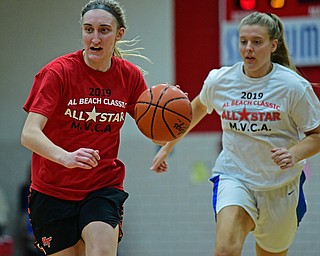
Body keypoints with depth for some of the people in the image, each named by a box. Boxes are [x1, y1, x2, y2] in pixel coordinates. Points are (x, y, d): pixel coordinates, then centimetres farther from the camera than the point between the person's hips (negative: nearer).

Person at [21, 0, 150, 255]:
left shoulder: (130, 76, -1)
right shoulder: (58, 72, -14)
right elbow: (29, 134, -24)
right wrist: (66, 157, -44)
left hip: (104, 188, 1)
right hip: (53, 191, -1)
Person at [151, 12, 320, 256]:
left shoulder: (294, 86, -10)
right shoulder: (219, 80, -2)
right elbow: (197, 109, 20)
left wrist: (294, 154, -23)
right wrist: (168, 147, 24)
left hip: (280, 184, 0)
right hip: (233, 176, 0)